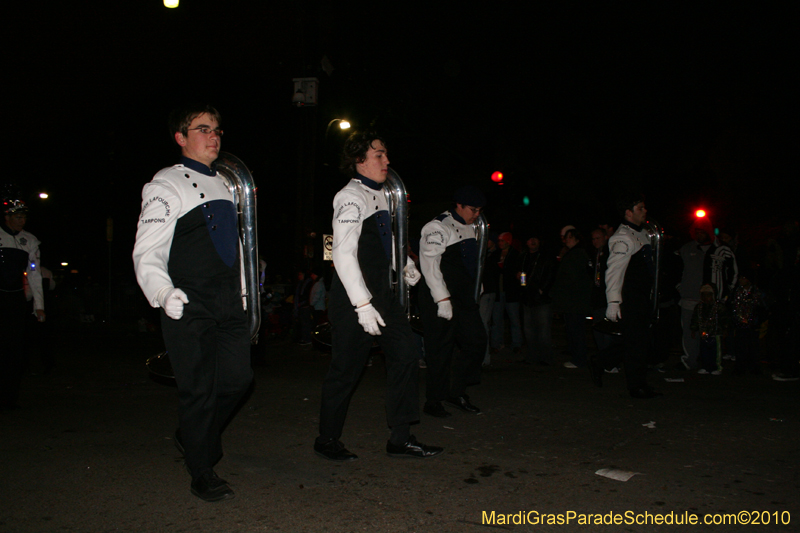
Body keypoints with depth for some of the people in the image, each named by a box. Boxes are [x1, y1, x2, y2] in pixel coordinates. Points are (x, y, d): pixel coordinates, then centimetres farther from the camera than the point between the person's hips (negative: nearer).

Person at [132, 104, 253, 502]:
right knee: (199, 387, -1)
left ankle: (193, 437, 31)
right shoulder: (166, 185, -4)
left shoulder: (224, 184, 16)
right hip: (188, 306, -6)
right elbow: (147, 253, -11)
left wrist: (241, 293, 21)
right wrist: (164, 294, -28)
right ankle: (202, 475, 15)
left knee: (237, 377, 4)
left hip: (228, 304, 6)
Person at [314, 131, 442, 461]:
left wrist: (405, 264, 18)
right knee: (346, 368, 0)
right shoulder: (351, 197, -14)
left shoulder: (381, 195, 13)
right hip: (353, 295, -9)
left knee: (405, 354, 4)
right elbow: (343, 255, -22)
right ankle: (327, 440, 20)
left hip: (381, 290, 9)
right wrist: (363, 304, -26)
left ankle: (401, 439, 13)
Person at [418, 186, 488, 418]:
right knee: (440, 349, -4)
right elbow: (430, 265, -17)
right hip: (439, 298, -8)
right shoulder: (437, 227, -11)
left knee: (476, 341, 5)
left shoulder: (470, 228, 16)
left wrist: (472, 297, 20)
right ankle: (433, 401, 10)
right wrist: (443, 299, -21)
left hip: (464, 298, 8)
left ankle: (456, 392, 19)